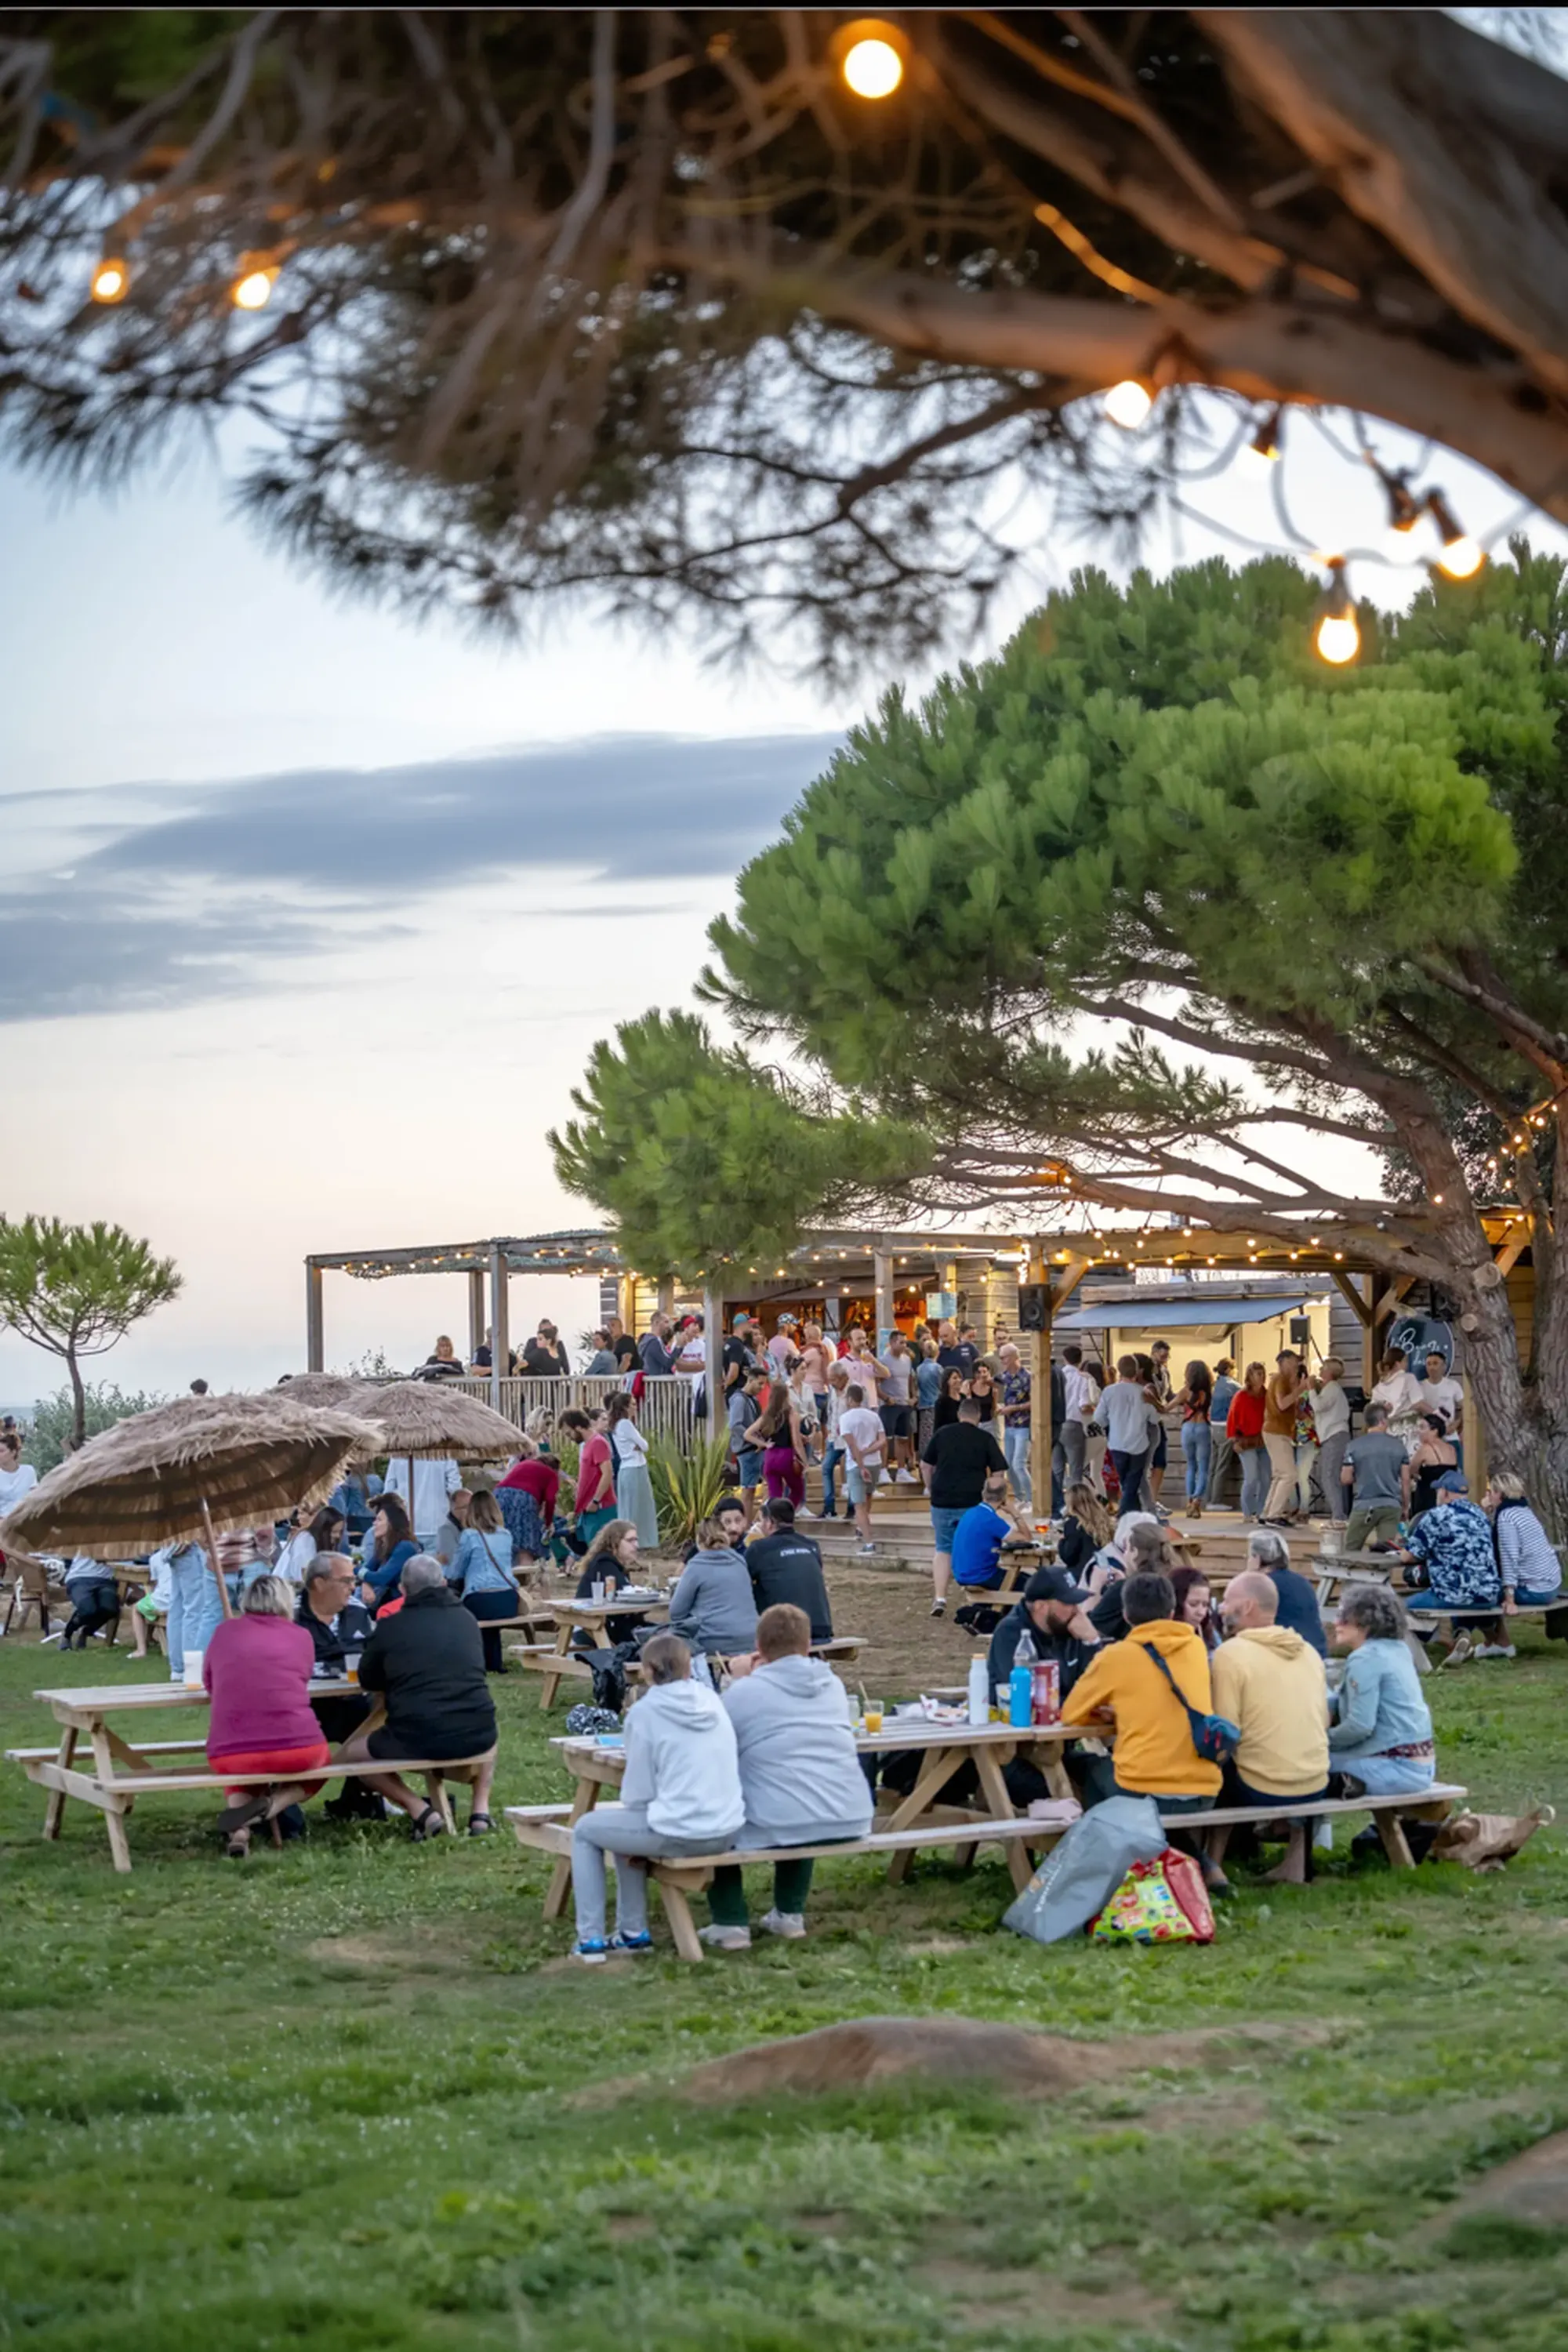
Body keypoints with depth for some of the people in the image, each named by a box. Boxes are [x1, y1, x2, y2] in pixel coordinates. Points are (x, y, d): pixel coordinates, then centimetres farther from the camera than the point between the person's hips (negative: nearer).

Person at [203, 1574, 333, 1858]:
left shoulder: (224, 1632, 10)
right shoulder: (301, 1637, 9)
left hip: (229, 1753, 1)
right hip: (296, 1749, -1)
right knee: (321, 1760, 34)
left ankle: (239, 1830, 6)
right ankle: (271, 1805, 2)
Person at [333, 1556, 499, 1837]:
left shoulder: (390, 1627, 1)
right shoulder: (467, 1621, 12)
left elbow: (367, 1681, 14)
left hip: (416, 1741, -4)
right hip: (475, 1739, 4)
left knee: (348, 1754, 23)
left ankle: (420, 1811, 5)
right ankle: (481, 1809, 18)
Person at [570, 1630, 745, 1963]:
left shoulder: (645, 1712, -9)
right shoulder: (711, 1701, 8)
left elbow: (638, 1795, -7)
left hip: (679, 1834, -6)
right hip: (725, 1831, 6)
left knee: (586, 1829, 17)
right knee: (628, 1823, 31)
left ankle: (591, 1940, 16)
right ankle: (632, 1933, 33)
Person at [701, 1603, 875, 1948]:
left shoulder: (745, 1692, -5)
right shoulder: (833, 1685, 11)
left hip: (777, 1830, -5)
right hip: (851, 1825, 5)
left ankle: (731, 1925, 16)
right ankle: (790, 1914, 37)